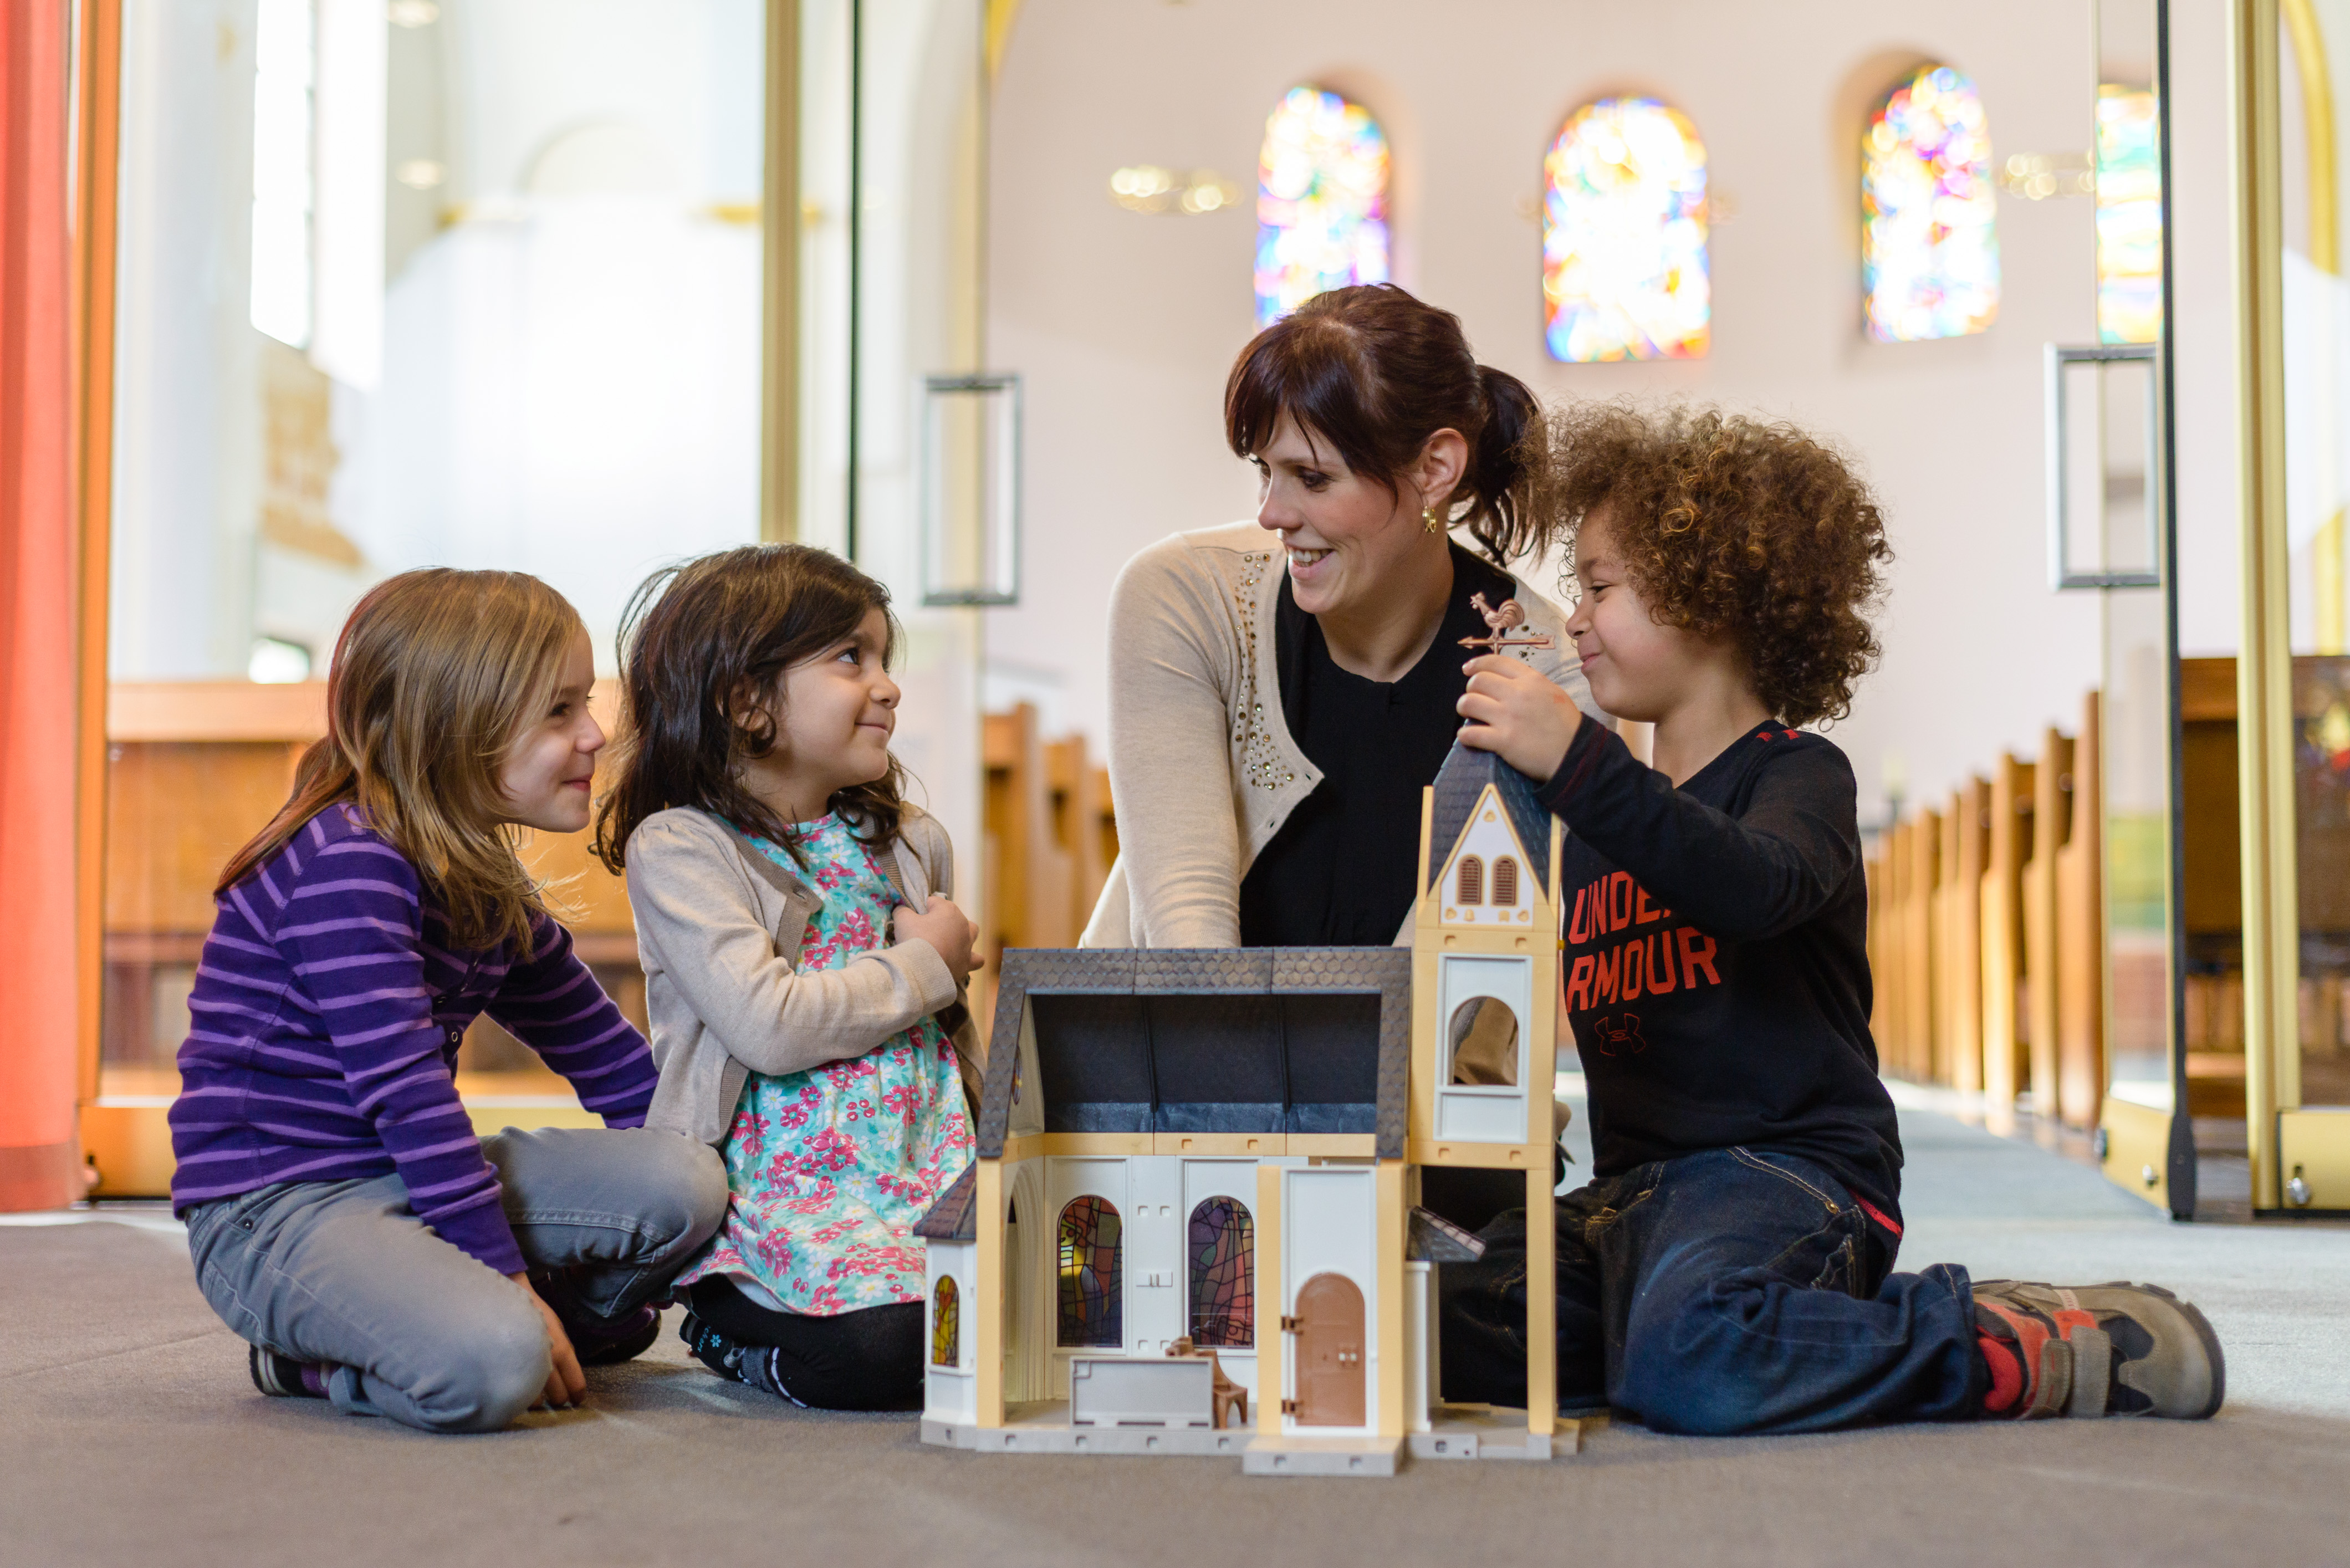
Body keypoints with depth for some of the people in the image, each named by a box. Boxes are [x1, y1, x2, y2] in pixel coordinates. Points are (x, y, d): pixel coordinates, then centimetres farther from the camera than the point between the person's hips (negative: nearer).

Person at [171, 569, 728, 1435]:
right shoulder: (347, 863, -19)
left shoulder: (488, 889, 11)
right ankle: (316, 1361, -2)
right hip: (274, 1207, -9)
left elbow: (609, 1056, 18)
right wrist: (508, 1272, -24)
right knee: (493, 1370, -33)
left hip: (410, 1176, 9)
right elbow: (404, 1092, -24)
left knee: (681, 1182, -8)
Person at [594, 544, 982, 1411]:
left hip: (929, 1174, 7)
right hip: (780, 1189, -6)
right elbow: (768, 1026, -17)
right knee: (876, 1347, -32)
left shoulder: (912, 845, 16)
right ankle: (728, 1325, 2)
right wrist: (924, 968, -6)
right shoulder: (678, 849, -4)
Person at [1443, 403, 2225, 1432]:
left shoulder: (1797, 773, 1)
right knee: (1453, 1329, -18)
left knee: (1686, 1362, -37)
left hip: (1791, 1166, -7)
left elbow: (1759, 890, -25)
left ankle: (2030, 1353, -13)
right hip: (1635, 1191, 7)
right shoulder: (1602, 814, 22)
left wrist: (1575, 764, -33)